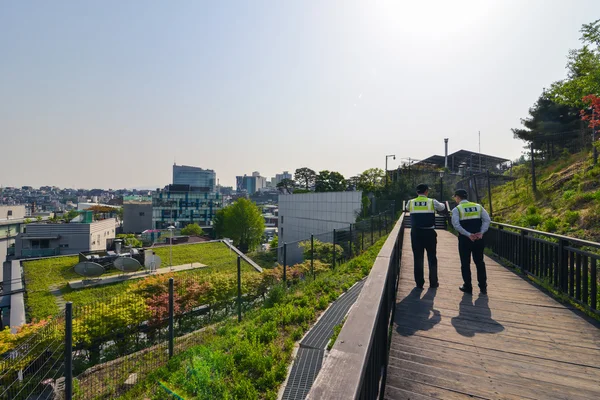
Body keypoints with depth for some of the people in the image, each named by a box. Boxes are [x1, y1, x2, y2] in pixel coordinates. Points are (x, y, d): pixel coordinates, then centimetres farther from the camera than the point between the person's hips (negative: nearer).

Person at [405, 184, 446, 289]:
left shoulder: (411, 202, 0)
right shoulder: (432, 202, -3)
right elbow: (442, 207, 16)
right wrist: (440, 204, 39)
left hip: (416, 233, 1)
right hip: (429, 233, -1)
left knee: (418, 258, 9)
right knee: (432, 258, 13)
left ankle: (419, 283, 15)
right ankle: (433, 282, 22)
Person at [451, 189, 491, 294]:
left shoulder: (457, 209, -4)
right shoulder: (478, 206, 9)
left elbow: (456, 224, -17)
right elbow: (487, 220, 0)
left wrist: (468, 235, -14)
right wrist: (481, 233, -5)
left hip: (464, 239, -4)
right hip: (478, 238, 4)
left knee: (465, 263, 8)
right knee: (479, 262, 16)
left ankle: (468, 287, 14)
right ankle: (483, 287, 22)